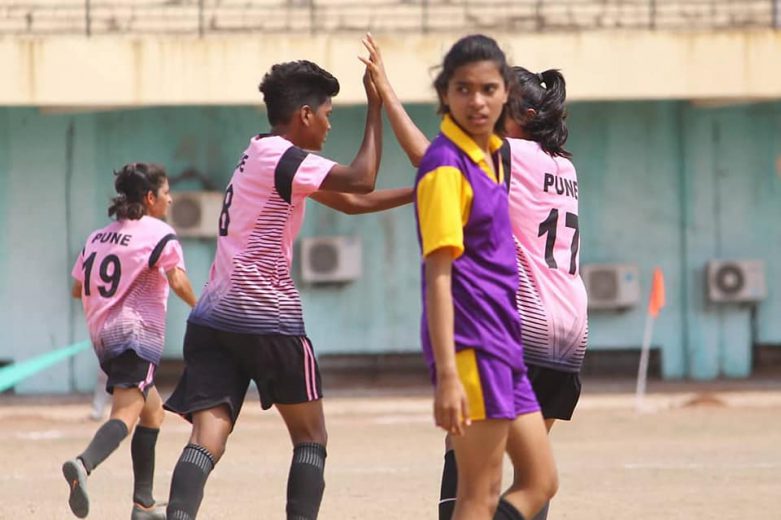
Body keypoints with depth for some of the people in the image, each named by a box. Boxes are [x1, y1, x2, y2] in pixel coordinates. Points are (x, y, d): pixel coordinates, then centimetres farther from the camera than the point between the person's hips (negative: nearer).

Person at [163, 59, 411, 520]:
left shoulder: (266, 156, 22)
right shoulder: (281, 157, -8)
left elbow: (350, 202, 26)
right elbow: (360, 181, -17)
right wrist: (376, 106, -9)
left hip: (214, 317, 8)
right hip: (266, 316, -8)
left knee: (208, 438, -7)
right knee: (311, 437, 8)